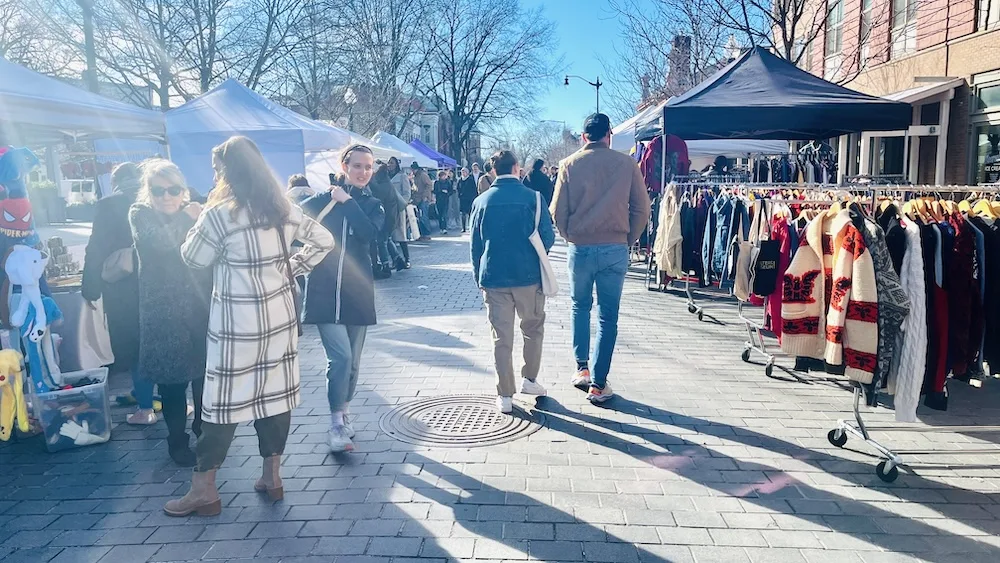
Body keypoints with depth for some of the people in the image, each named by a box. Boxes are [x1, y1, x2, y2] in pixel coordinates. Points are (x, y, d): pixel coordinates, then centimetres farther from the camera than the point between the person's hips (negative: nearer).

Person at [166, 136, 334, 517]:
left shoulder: (220, 213, -14)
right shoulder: (284, 209, 4)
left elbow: (193, 259, -2)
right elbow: (323, 239, 10)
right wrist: (291, 268, 7)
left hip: (237, 324, -6)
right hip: (279, 316, 6)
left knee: (223, 400, 3)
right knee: (275, 393, 11)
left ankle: (204, 491, 13)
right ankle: (272, 476, 22)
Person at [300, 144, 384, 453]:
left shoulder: (372, 205, 6)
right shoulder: (321, 200, 3)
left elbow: (370, 233, -15)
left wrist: (347, 201, -13)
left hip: (357, 292, 2)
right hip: (324, 291, -2)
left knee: (353, 361, 10)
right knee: (340, 356, -14)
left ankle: (343, 414, 30)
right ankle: (337, 426, -4)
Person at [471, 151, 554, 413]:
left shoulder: (482, 201, 2)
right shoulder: (532, 197, -5)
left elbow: (475, 243, 7)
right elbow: (548, 237, -3)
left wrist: (479, 276, 16)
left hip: (494, 276, 2)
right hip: (528, 275, -1)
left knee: (501, 338, 6)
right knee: (533, 329, 20)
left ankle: (505, 396, 8)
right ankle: (529, 379, 24)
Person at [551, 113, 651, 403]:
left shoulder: (570, 164, -1)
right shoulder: (626, 163, -1)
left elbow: (558, 210, -1)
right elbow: (641, 208, 0)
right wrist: (628, 239, 13)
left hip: (580, 247, 1)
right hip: (615, 249, 0)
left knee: (580, 306, 22)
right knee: (608, 315, 6)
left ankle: (582, 368, 22)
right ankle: (598, 384, 7)